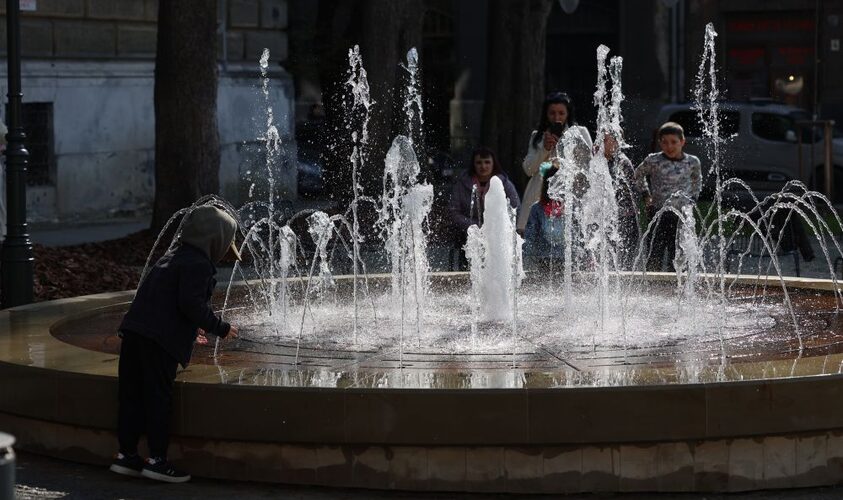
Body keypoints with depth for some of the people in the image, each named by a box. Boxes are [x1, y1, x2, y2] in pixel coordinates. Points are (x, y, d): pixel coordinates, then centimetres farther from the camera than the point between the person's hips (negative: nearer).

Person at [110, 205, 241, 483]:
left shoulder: (174, 256, 22)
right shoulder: (198, 263, -7)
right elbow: (192, 302, -18)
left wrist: (191, 328, 32)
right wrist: (219, 328, -9)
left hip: (135, 331, 9)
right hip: (161, 339, -9)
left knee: (132, 395, 11)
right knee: (158, 397, -3)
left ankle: (127, 455, 16)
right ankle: (157, 460, 0)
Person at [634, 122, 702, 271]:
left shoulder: (692, 162, 2)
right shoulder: (653, 161, -2)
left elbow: (697, 181, 22)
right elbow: (638, 174, 17)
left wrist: (692, 199, 10)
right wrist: (646, 195, 9)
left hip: (681, 215, 1)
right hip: (659, 214, -1)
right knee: (655, 259, -5)